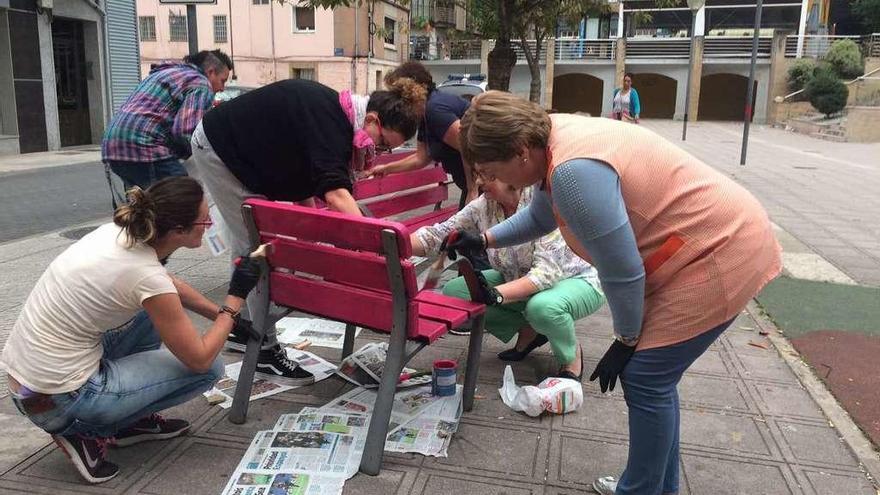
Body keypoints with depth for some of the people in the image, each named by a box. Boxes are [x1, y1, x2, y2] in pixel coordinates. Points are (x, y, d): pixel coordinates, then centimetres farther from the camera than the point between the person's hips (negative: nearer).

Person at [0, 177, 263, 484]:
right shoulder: (147, 277, -23)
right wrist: (236, 298, -5)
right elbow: (200, 359, -13)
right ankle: (92, 432, 1)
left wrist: (225, 316, 20)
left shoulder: (116, 232, -1)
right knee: (210, 367, 0)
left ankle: (133, 420, 20)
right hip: (57, 402, -8)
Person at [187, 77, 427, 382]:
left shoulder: (336, 119, -1)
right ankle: (264, 350, 0)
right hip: (217, 150, -10)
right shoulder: (329, 118, -30)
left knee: (247, 247, 15)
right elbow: (335, 193, -45)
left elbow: (303, 186, 6)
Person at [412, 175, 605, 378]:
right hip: (520, 281, 6)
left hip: (576, 281, -6)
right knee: (453, 291, -9)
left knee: (542, 307, -40)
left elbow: (547, 272, -33)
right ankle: (528, 330, 7)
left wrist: (498, 294, -44)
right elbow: (437, 235, -9)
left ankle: (572, 357, -5)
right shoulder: (483, 206, -9)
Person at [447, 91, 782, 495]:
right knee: (653, 376, 15)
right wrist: (485, 240, 22)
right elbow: (540, 216, 23)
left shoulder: (574, 171, -29)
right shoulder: (555, 143, 2)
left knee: (645, 379, -4)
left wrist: (626, 340, -8)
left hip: (720, 253, -10)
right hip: (711, 244, 10)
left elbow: (621, 270, -22)